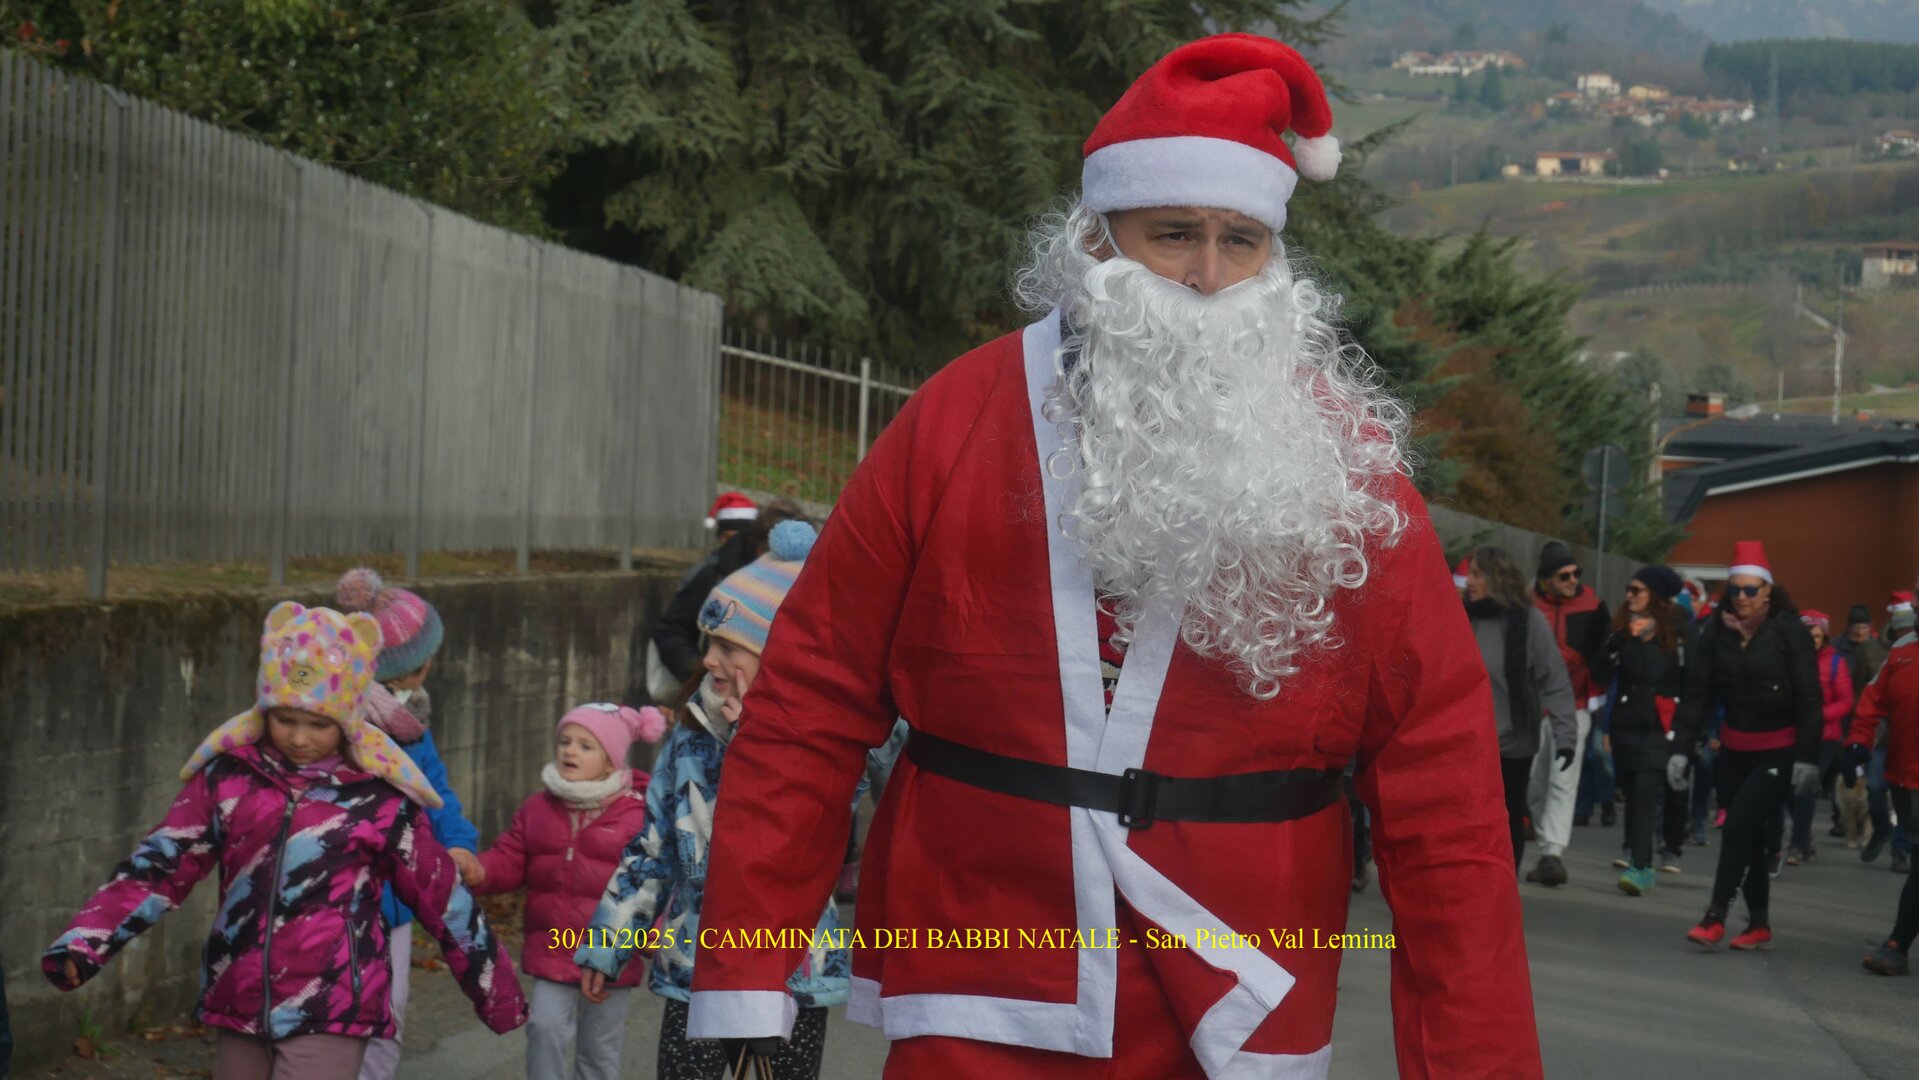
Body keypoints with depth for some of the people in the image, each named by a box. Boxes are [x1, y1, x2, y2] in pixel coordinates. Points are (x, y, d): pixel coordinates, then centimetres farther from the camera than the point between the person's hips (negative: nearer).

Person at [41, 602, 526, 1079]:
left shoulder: (379, 796, -4)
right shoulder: (229, 774, 2)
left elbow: (441, 897, 4)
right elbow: (162, 862, -1)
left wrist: (498, 992, 10)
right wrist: (84, 942, -14)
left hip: (332, 1010, -4)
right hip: (239, 1002, 4)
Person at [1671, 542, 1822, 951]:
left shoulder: (1790, 631, -11)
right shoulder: (1717, 632, -1)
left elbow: (1809, 698, -12)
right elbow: (1696, 692, -1)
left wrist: (1807, 758, -16)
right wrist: (1681, 748, -8)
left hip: (1779, 752, -4)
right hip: (1734, 749, 5)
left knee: (1739, 826, -15)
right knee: (1748, 836, 9)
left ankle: (1715, 917, -10)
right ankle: (1759, 925, 20)